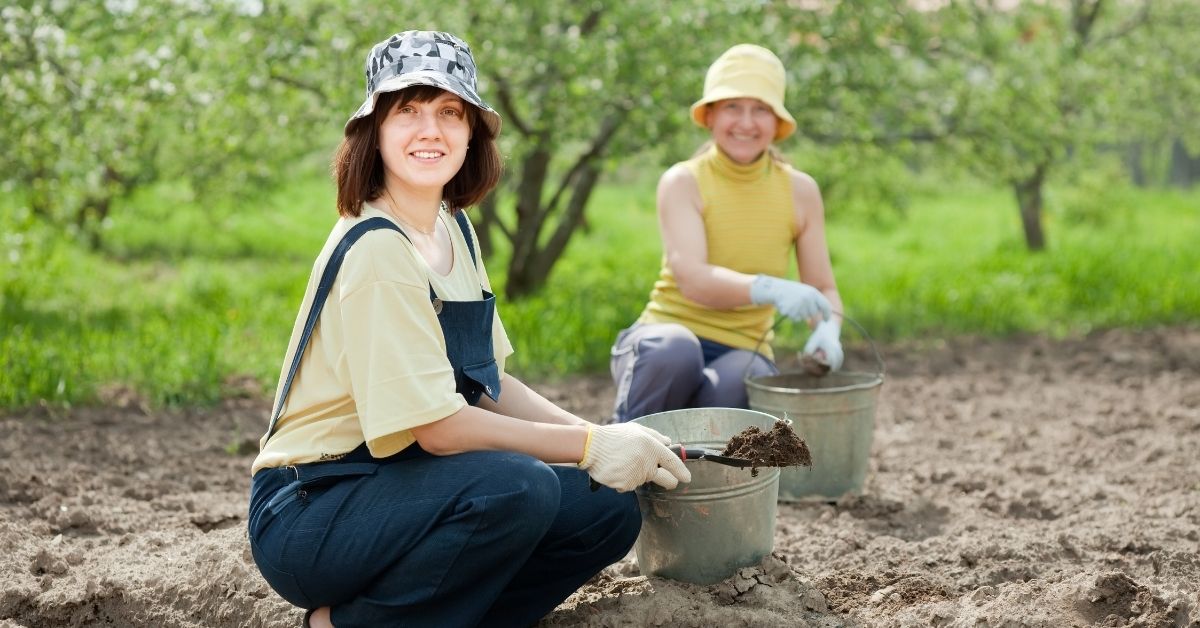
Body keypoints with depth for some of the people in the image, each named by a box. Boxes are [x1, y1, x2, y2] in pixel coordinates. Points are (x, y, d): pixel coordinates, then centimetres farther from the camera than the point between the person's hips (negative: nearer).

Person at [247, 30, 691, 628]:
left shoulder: (453, 228, 8)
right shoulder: (375, 249, -20)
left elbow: (489, 385, 11)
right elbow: (436, 425, -23)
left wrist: (601, 437, -2)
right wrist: (591, 446, -17)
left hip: (393, 482, 8)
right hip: (308, 512, -8)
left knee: (609, 510, -3)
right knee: (518, 488, -32)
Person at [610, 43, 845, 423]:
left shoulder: (800, 192, 4)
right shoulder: (683, 182, -6)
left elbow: (823, 289, 8)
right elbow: (692, 279, -22)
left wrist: (827, 329, -18)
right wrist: (768, 289, -41)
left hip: (742, 354, 2)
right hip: (666, 338, -1)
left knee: (732, 385, -35)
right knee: (676, 350, -38)